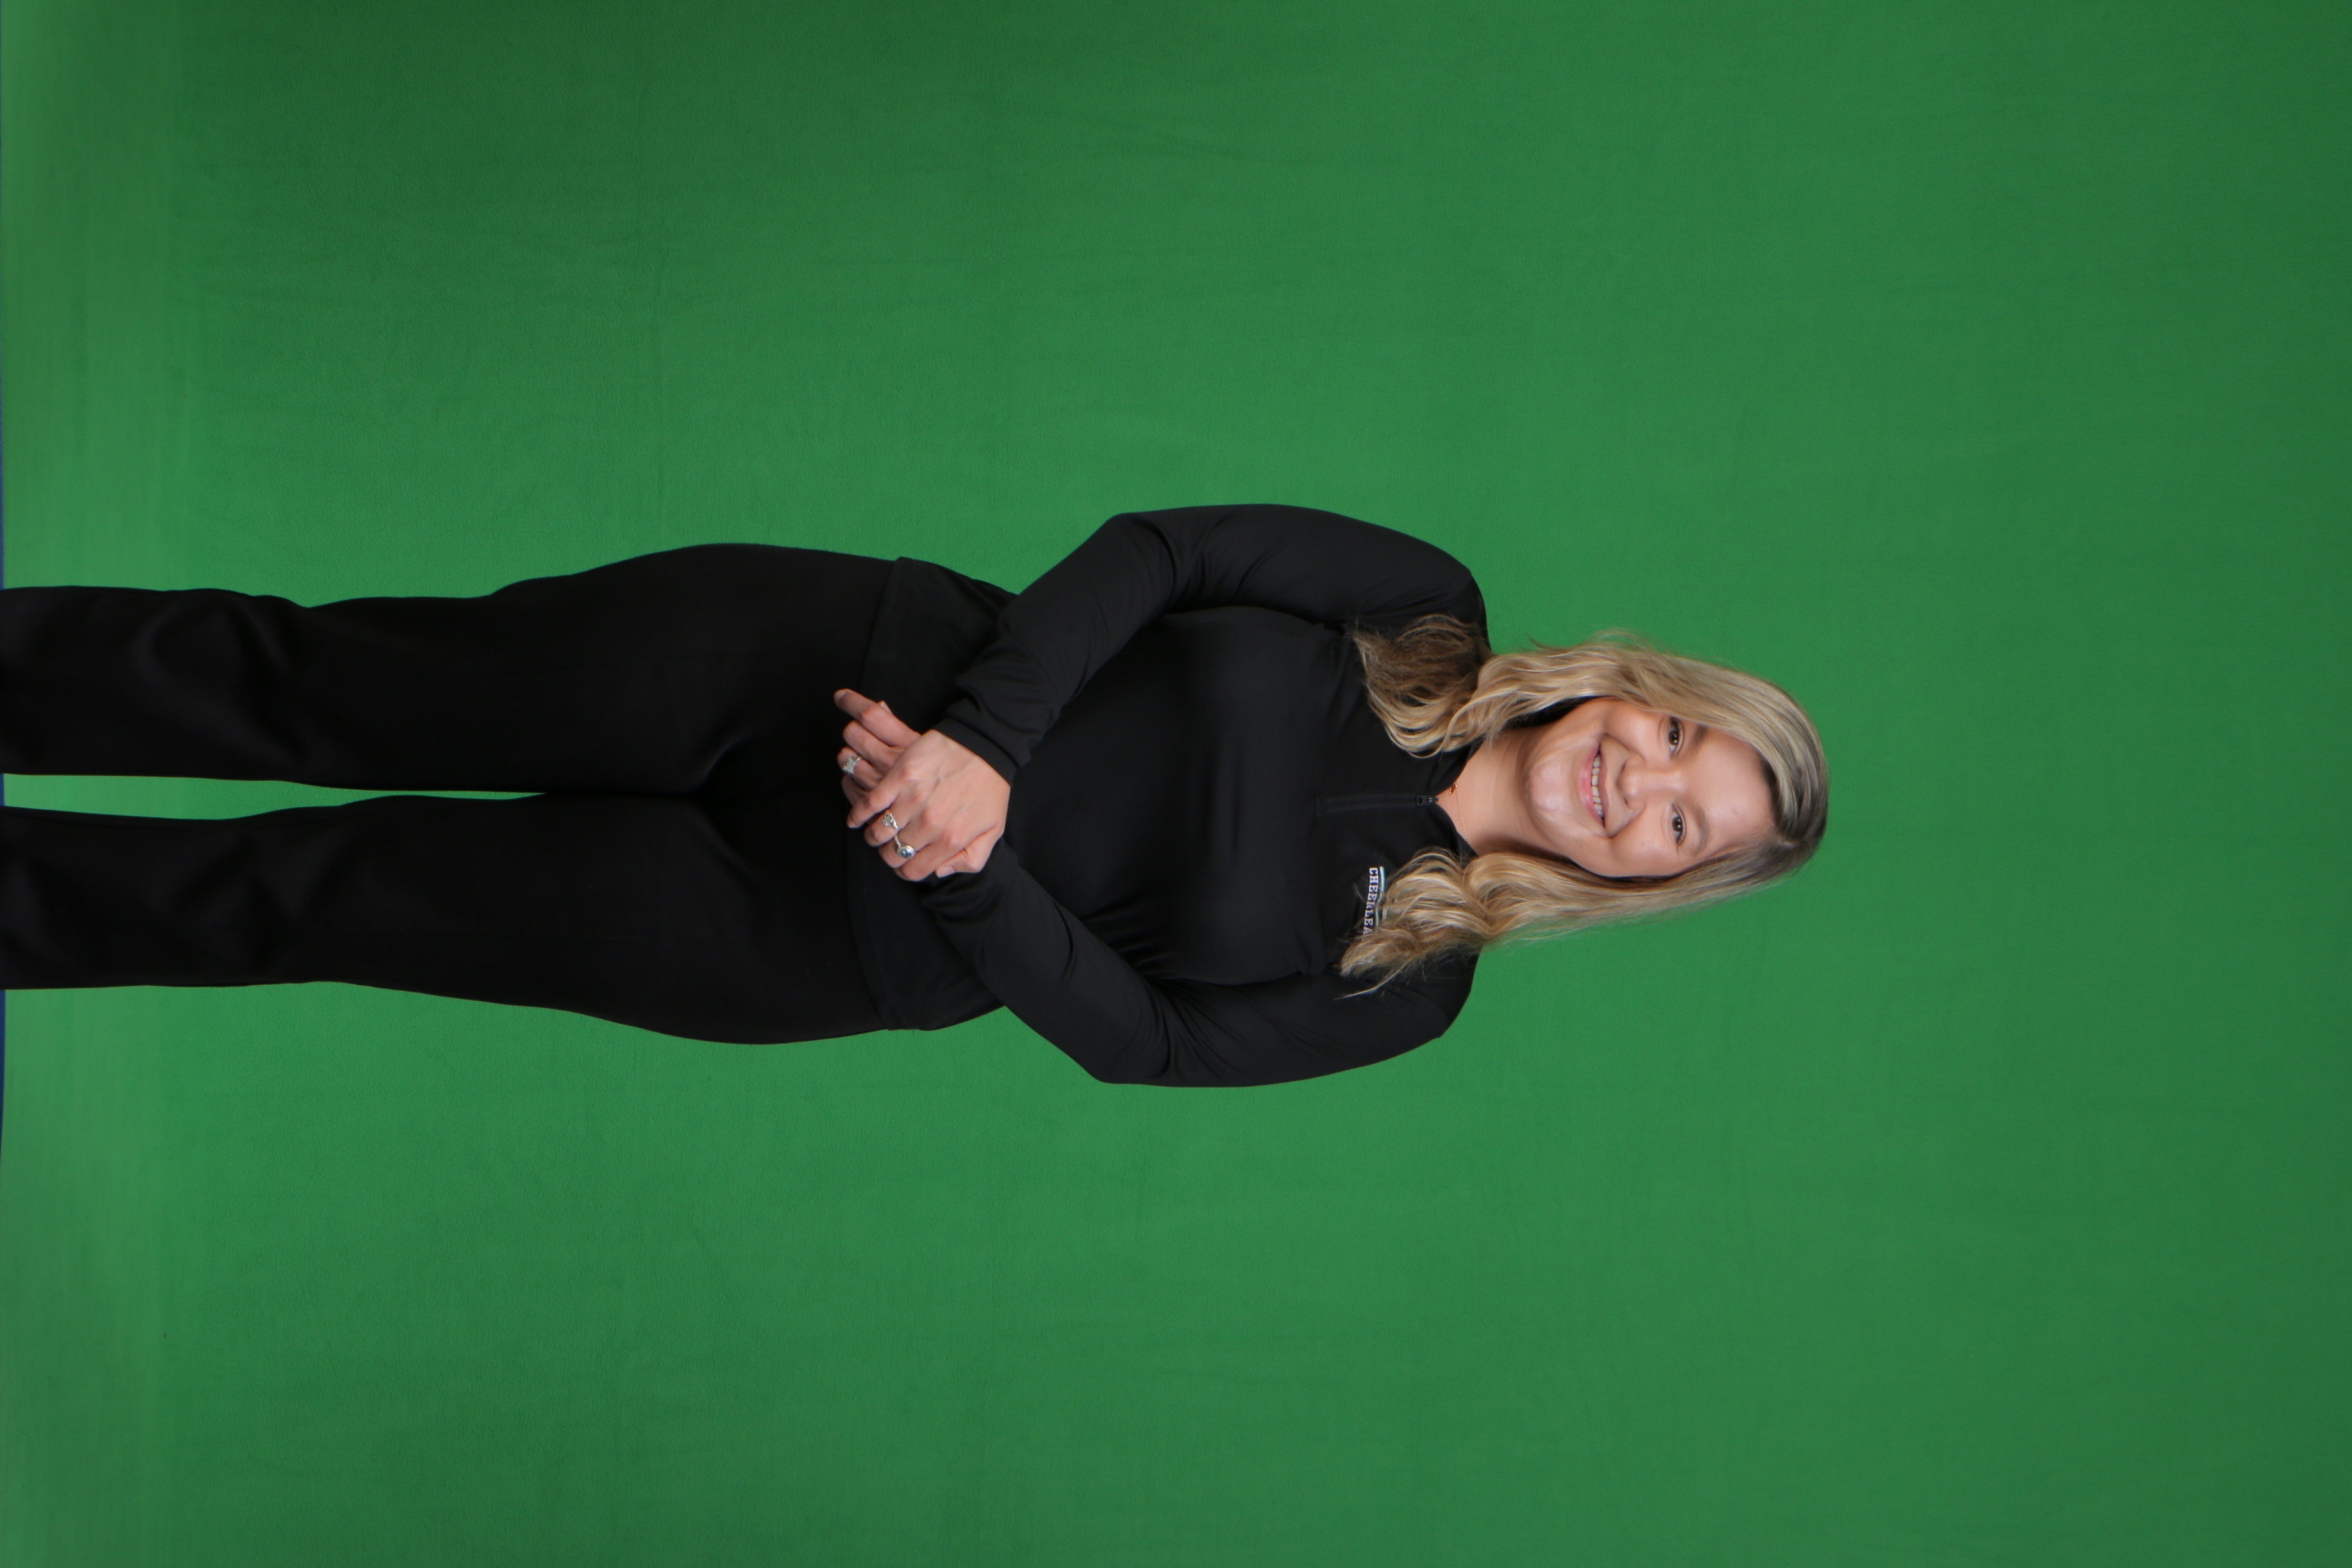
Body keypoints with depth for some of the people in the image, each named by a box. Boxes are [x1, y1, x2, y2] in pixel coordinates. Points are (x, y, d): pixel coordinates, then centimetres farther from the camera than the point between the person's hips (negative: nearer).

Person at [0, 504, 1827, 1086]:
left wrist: (962, 869, -21)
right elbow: (1157, 544, -8)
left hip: (838, 942, 0)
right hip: (832, 654, 1)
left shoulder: (1408, 989, -2)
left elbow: (1141, 1033, -6)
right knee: (311, 686, -3)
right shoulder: (1421, 608, -2)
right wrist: (985, 740, -22)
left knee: (329, 892, -2)